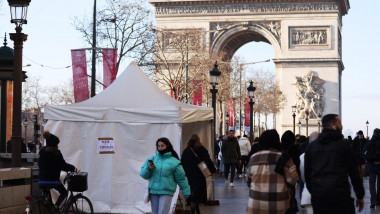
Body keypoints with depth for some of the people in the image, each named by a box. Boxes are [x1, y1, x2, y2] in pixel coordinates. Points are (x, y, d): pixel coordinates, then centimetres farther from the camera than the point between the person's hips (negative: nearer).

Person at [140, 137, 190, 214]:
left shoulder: (174, 162, 1)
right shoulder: (152, 159, 11)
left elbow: (181, 178, 4)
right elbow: (143, 174, 9)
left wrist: (186, 193, 4)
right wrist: (148, 169, -12)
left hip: (166, 192, -4)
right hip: (153, 191, 4)